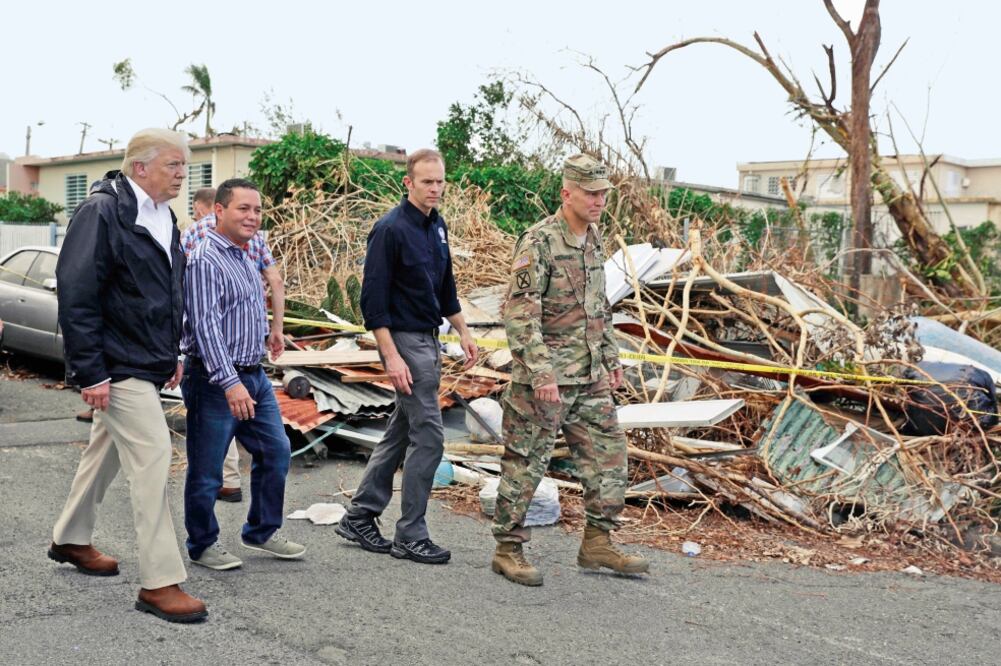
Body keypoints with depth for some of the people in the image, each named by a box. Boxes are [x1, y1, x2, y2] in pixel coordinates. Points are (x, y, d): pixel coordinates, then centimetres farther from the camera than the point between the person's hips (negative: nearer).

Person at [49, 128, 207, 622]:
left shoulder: (163, 217, 11)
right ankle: (160, 582, -6)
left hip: (146, 362, 9)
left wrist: (172, 354, 20)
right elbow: (76, 294, -19)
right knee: (152, 456, -12)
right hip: (117, 365, -9)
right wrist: (90, 372, -21)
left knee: (107, 451, 21)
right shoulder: (102, 212, -16)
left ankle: (70, 540, 40)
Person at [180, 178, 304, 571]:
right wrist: (230, 383, -29)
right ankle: (203, 545, 18)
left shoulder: (244, 258, 13)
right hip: (215, 381, -9)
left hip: (254, 376, 9)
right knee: (207, 471, 3)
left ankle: (262, 532, 28)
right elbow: (205, 326, -24)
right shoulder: (205, 261, -17)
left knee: (276, 452, 14)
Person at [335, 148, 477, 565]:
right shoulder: (391, 229, -15)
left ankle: (359, 517, 23)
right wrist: (391, 356, -21)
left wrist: (463, 332, 16)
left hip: (428, 340, 9)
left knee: (401, 431, 13)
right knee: (428, 436, -6)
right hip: (404, 340, -9)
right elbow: (373, 298, -18)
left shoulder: (437, 226, 10)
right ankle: (410, 537, 4)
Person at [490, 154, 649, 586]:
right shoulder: (539, 243, -15)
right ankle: (508, 550, 13)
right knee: (525, 464, 1)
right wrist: (541, 373, -24)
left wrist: (611, 357, 19)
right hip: (544, 378, -8)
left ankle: (597, 544, 20)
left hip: (590, 378, 8)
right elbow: (519, 314, -20)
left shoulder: (594, 239, 11)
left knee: (608, 455, 9)